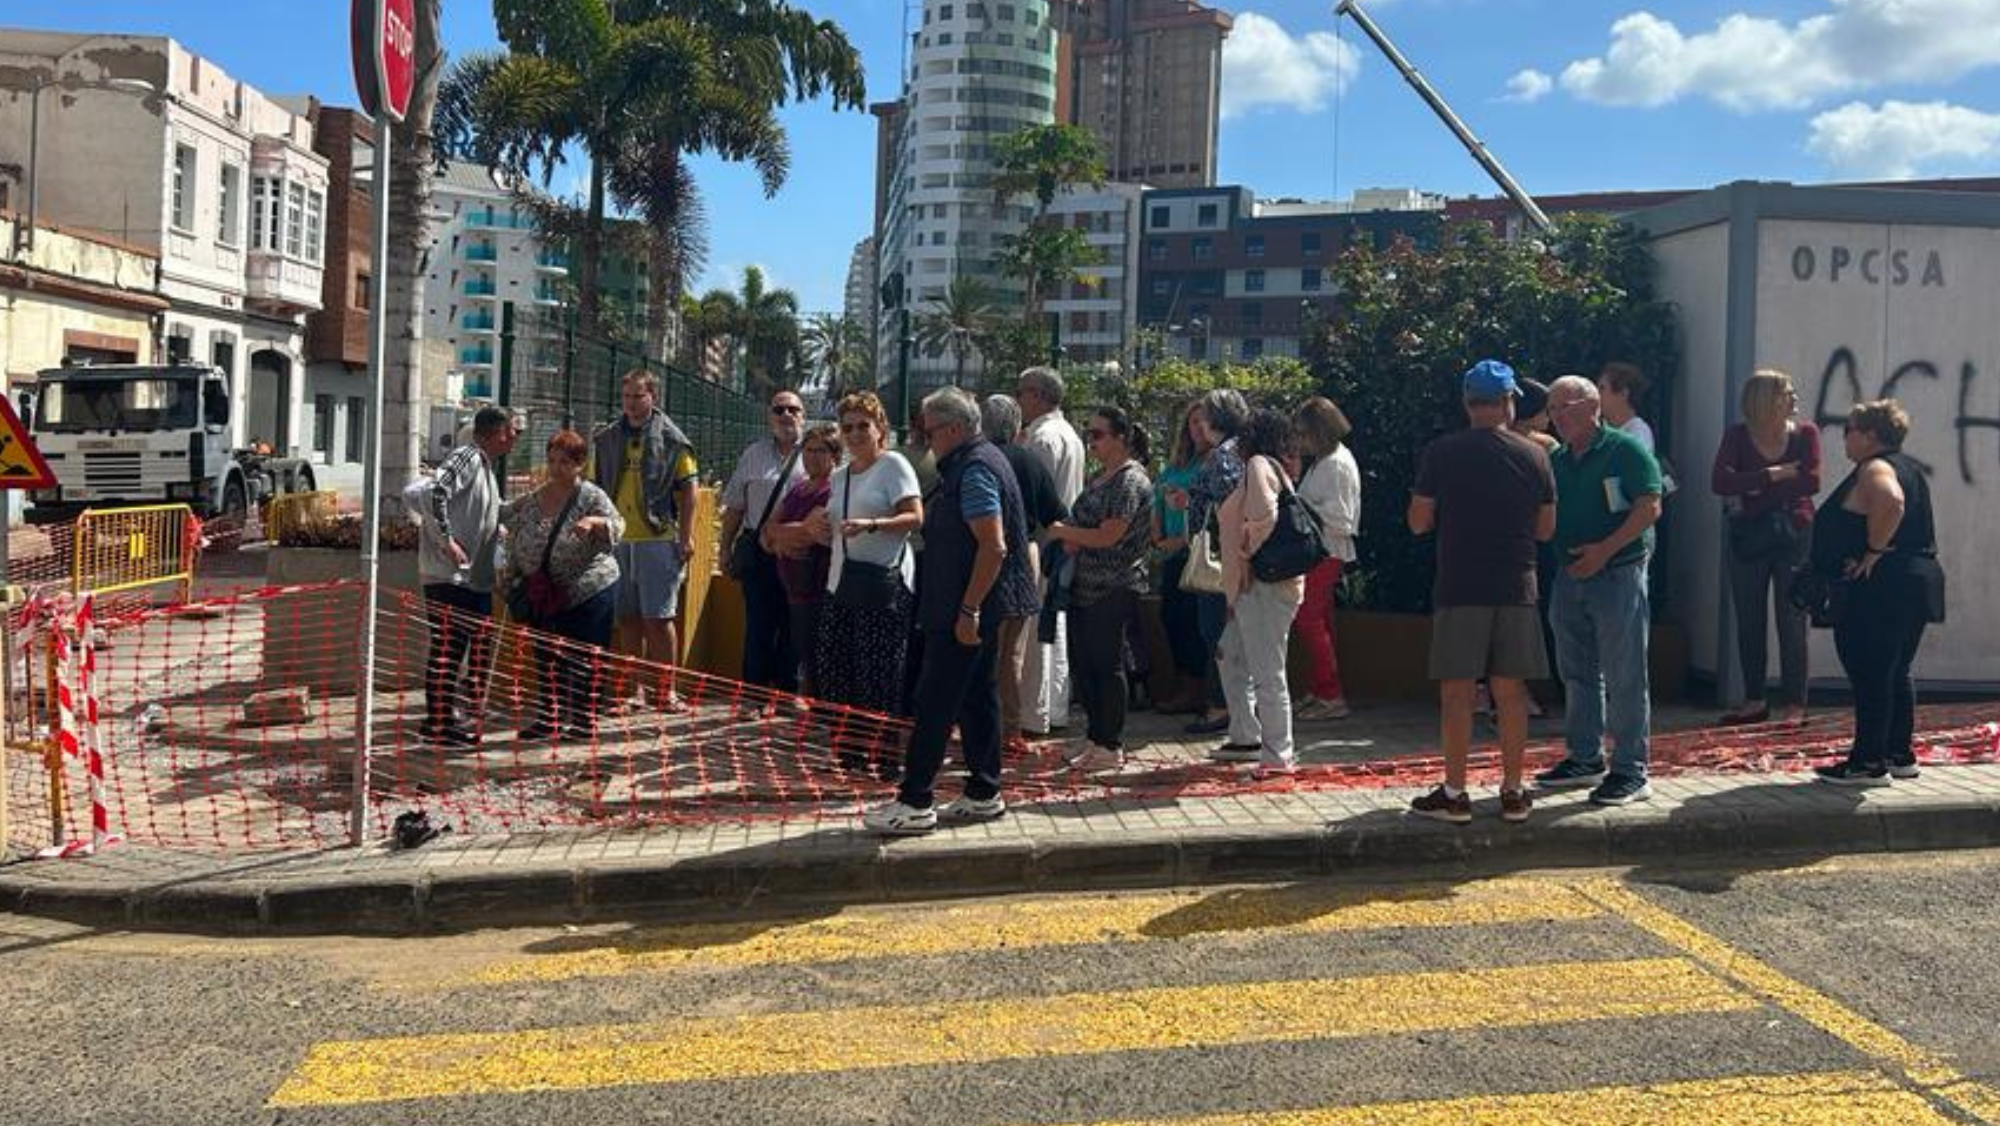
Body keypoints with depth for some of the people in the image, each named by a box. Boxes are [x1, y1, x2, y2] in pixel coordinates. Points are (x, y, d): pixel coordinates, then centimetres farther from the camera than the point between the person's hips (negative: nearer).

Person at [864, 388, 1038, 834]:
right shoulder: (980, 460, 16)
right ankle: (984, 793, 21)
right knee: (978, 697, 14)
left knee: (934, 702, -6)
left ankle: (915, 803, -2)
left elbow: (993, 546, -24)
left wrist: (968, 610, -23)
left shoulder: (974, 470, -17)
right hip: (982, 608, 10)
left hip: (963, 611, -10)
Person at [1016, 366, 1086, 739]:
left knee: (1035, 633, -6)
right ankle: (1057, 712, 20)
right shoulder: (1069, 434, 16)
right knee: (1056, 630, 14)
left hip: (1039, 544, -10)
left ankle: (1035, 718, -3)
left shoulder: (1042, 437, -15)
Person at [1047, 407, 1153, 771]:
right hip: (1085, 587, 9)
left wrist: (1065, 532, -9)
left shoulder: (1131, 481, -14)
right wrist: (1070, 540, 2)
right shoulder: (1101, 476, 15)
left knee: (1108, 666, -2)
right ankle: (1095, 736, 26)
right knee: (1081, 665, 13)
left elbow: (1109, 536, -20)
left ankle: (1111, 747, 8)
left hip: (1113, 590, -9)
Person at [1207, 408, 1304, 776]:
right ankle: (1245, 739, 27)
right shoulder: (1273, 470, 20)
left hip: (1264, 584, -11)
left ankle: (1278, 756, -4)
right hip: (1252, 586, 11)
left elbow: (1264, 515, -24)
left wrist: (1248, 555, -12)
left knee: (1267, 673, -8)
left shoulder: (1259, 465, -9)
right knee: (1230, 656, 21)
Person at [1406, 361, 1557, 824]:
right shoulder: (1534, 456, 2)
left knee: (1457, 690, 2)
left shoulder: (1441, 453, -4)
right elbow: (1545, 529, 8)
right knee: (1510, 689, 8)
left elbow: (1419, 523, -2)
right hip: (1516, 587, 2)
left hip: (1459, 588, -2)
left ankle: (1454, 794, 5)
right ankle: (1513, 792, 14)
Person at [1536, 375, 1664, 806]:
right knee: (1578, 674, 14)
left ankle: (1631, 771, 2)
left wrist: (1604, 550, -20)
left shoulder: (1625, 450, -8)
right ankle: (1585, 758, 26)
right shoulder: (1556, 459, 13)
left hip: (1617, 575, -7)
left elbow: (1649, 508, -15)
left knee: (1624, 678, -4)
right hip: (1569, 576, 7)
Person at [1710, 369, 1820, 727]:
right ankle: (1755, 701, 17)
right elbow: (1719, 482, -14)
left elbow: (1810, 482, -13)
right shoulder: (1737, 436, 0)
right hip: (1747, 538, 2)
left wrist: (1751, 494, -14)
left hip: (1793, 533, -2)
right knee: (1748, 623, 6)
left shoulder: (1805, 433, 0)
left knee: (1791, 621, -4)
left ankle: (1795, 705, 0)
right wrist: (1773, 475, -18)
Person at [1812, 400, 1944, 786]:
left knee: (1869, 677, -6)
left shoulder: (1875, 469, -13)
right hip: (1917, 583, 10)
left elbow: (1892, 503, -33)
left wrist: (1873, 551, -25)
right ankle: (1900, 756, 23)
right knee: (1896, 674, 17)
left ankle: (1869, 763, -3)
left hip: (1878, 590, -10)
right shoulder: (1910, 467, 19)